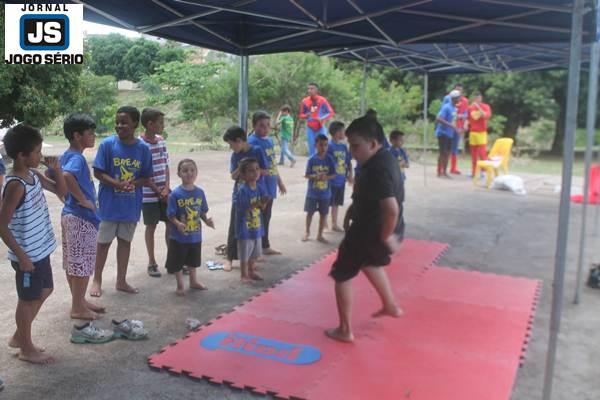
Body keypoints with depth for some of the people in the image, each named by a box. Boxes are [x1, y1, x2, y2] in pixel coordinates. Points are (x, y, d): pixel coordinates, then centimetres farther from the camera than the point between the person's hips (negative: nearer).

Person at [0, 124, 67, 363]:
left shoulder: (34, 175, 2)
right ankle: (27, 349, 27)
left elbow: (61, 191, 15)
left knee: (45, 291, 22)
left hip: (41, 250, 9)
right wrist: (21, 256, -20)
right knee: (28, 299, 7)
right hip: (27, 255, -9)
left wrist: (56, 170, -3)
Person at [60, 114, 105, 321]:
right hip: (82, 218, -10)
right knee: (82, 264, 1)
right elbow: (67, 176, -38)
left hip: (69, 214, 10)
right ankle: (78, 308, 11)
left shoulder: (66, 156, 10)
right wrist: (83, 200, -27)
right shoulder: (77, 157, -19)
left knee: (72, 263, 16)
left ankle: (79, 301, 29)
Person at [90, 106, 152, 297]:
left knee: (125, 241, 14)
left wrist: (134, 183, -18)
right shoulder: (107, 144, -10)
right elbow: (98, 172, -9)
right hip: (109, 204, -2)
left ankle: (121, 280, 27)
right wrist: (118, 184, -22)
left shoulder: (143, 149, -3)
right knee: (103, 242, 8)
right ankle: (97, 280, 25)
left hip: (131, 205, 3)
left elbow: (146, 177, 3)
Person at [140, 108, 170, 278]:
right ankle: (152, 263, 18)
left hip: (165, 191, 6)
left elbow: (166, 166, 8)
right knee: (151, 226, 4)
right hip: (149, 194, -6)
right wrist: (158, 192, -12)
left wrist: (166, 188, -4)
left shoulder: (161, 140, 5)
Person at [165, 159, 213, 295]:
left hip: (195, 235, 4)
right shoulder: (176, 194, -16)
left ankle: (193, 282, 43)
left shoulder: (199, 192, -3)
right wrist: (178, 224, -31)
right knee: (177, 262, 10)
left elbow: (202, 211, 5)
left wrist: (206, 220, -12)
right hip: (179, 236, -4)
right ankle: (180, 286, 29)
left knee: (193, 260, 23)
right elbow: (171, 215, -15)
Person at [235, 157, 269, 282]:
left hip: (256, 226, 7)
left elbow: (262, 206, -5)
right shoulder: (242, 190, -20)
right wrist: (256, 204, -35)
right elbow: (244, 208, -24)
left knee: (254, 253, 20)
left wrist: (263, 203, -27)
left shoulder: (260, 188, -1)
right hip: (244, 228, -7)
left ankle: (252, 272, 37)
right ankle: (244, 275, 22)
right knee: (244, 254, 6)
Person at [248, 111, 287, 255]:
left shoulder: (269, 140, 11)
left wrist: (279, 181, 24)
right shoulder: (252, 142, -16)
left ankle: (265, 247, 31)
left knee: (266, 218, 18)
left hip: (269, 187, 8)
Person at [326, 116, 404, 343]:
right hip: (376, 229, 9)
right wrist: (351, 212, 8)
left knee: (342, 274, 7)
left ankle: (344, 330, 19)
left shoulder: (378, 169, -29)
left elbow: (392, 208, -37)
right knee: (370, 261, 35)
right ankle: (390, 305, 48)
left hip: (371, 231, -9)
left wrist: (385, 236, -24)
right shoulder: (382, 159, 4)